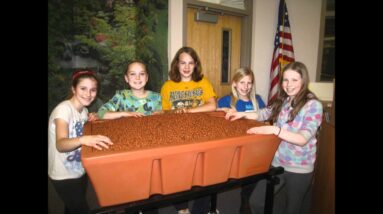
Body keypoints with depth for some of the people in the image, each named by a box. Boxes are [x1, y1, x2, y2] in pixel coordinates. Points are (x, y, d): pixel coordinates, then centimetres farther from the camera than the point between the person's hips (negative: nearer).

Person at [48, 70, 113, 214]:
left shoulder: (84, 110, 1)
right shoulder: (64, 109, -24)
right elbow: (60, 144, -38)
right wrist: (83, 140, -58)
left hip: (79, 171, 7)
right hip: (64, 175, -7)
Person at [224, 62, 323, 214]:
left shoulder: (313, 105, -16)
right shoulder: (282, 101, 2)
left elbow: (303, 139, -25)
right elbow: (263, 114, 15)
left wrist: (274, 130, -37)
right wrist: (243, 114, 0)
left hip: (299, 169, -5)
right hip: (277, 162, 5)